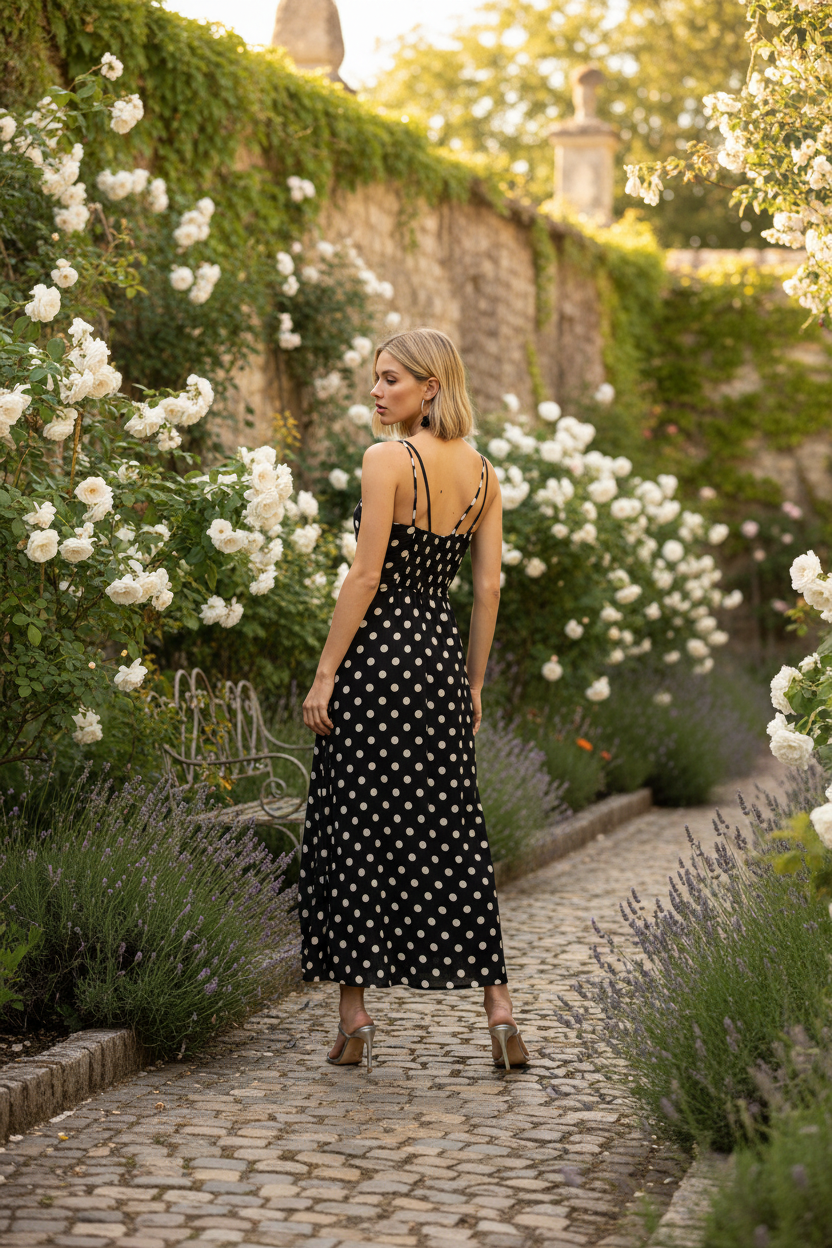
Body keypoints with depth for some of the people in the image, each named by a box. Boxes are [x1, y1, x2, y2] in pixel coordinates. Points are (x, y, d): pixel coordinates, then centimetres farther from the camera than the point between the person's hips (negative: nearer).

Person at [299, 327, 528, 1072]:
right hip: (442, 653, 6)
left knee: (356, 829, 3)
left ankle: (356, 1016, 7)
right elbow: (489, 587, 9)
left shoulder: (387, 459, -10)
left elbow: (366, 576, -14)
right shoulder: (482, 472, 9)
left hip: (378, 651, -6)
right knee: (454, 834, 9)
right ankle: (498, 1009, 5)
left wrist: (325, 673, -10)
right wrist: (475, 685, 15)